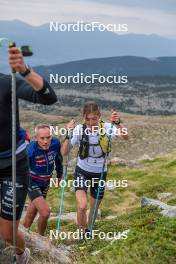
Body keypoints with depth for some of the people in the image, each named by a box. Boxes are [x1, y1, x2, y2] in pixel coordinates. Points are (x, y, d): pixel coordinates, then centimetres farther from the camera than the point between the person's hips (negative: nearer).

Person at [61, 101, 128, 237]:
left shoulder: (106, 128, -15)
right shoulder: (79, 130, -16)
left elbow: (125, 136, -32)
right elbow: (64, 153, -19)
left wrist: (118, 123, -49)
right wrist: (69, 134, -33)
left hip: (100, 173, 2)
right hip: (82, 171, -2)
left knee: (94, 208, 16)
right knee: (82, 206, -21)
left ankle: (89, 230, 44)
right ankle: (83, 233, 6)